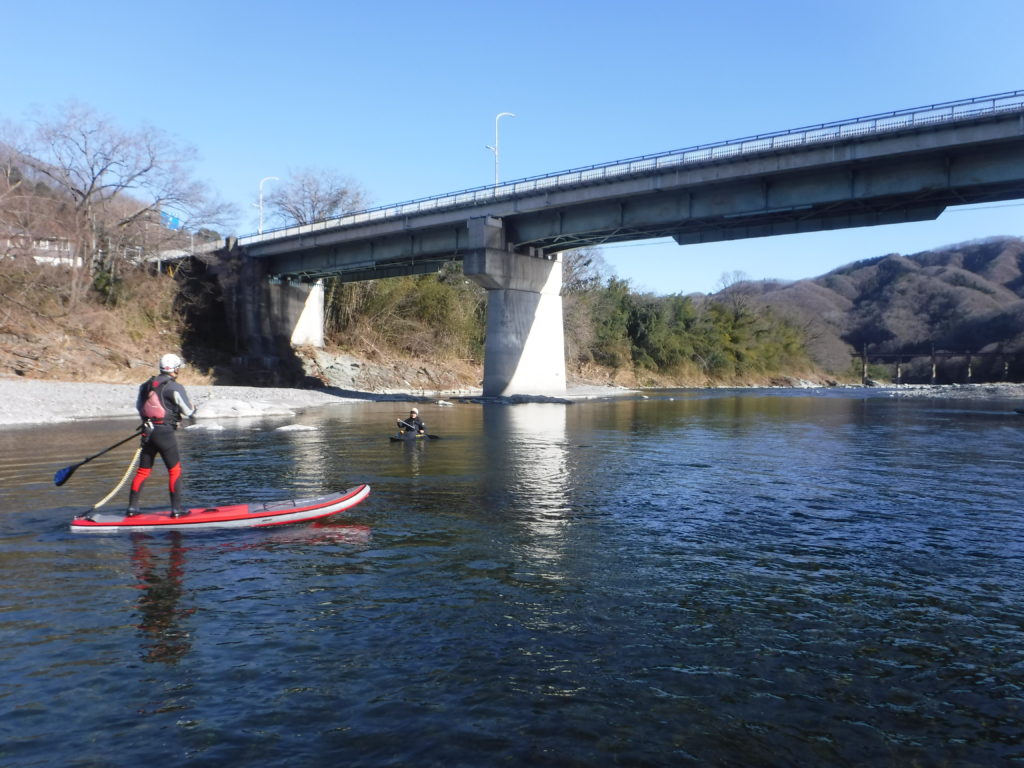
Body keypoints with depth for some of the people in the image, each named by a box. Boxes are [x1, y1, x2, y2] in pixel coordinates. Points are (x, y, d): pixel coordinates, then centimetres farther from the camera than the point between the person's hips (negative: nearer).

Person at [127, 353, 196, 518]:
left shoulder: (146, 385, 8)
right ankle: (176, 508, 4)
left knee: (143, 470, 14)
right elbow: (188, 412, -8)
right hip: (165, 432, -6)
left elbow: (138, 406, 20)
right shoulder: (175, 388, -11)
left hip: (148, 432, 6)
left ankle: (132, 507, 17)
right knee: (175, 470, 3)